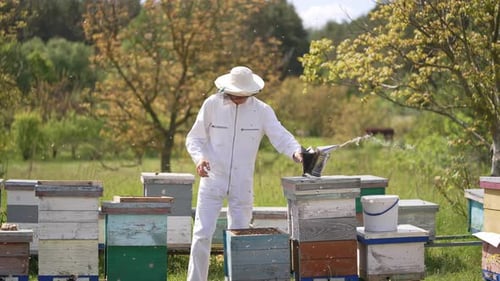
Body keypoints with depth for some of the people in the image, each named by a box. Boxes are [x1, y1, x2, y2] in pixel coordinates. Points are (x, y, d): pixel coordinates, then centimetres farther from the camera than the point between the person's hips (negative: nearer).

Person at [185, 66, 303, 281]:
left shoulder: (262, 111, -2)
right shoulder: (212, 104, -4)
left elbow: (281, 136, -11)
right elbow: (194, 138, 1)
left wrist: (296, 151, -32)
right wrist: (199, 157, -19)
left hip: (242, 184, 2)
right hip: (213, 180, -1)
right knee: (202, 234, -5)